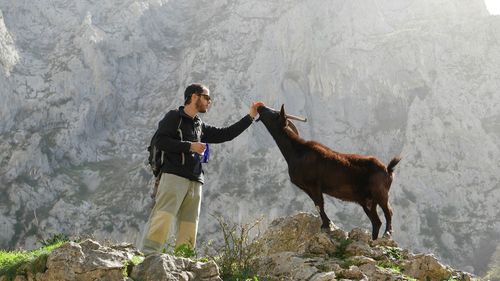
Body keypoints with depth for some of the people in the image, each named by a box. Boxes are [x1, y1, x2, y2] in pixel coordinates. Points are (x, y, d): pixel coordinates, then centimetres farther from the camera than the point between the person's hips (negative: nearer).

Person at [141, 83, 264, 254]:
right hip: (174, 175, -7)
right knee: (163, 217, -21)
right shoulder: (174, 117, 7)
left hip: (195, 182, 7)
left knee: (189, 226, -1)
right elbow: (160, 141, -6)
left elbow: (226, 134, 25)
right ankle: (148, 256, -26)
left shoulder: (200, 126, 26)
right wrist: (189, 146, -9)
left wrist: (250, 117, 24)